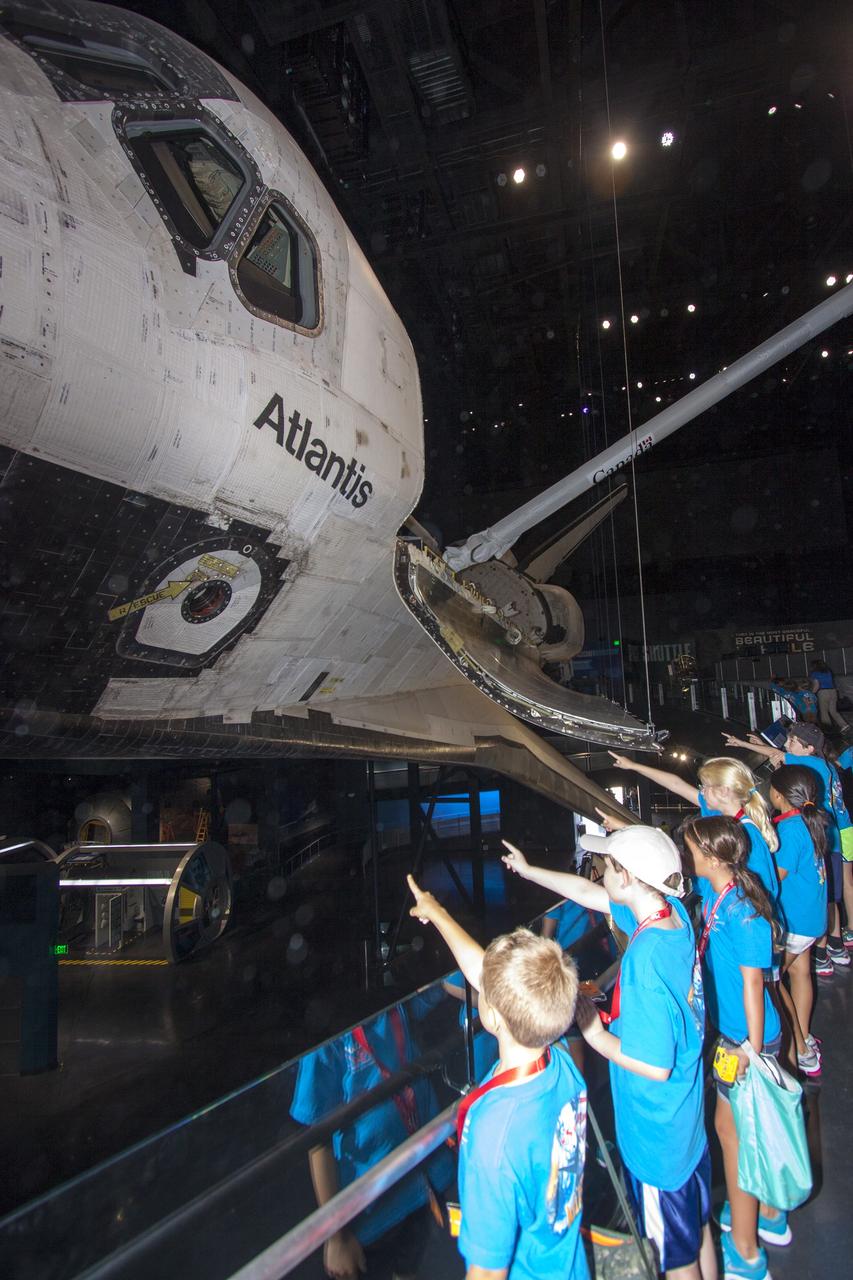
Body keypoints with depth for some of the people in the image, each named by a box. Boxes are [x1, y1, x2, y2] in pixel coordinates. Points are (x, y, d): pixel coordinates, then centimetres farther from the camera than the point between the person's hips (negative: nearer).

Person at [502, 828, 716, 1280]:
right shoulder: (675, 912, -10)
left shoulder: (645, 956, -35)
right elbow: (587, 892, 4)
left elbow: (655, 1065, -30)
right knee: (697, 1230, 28)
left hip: (658, 1136, -7)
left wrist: (597, 1035, -16)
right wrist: (527, 869, 13)